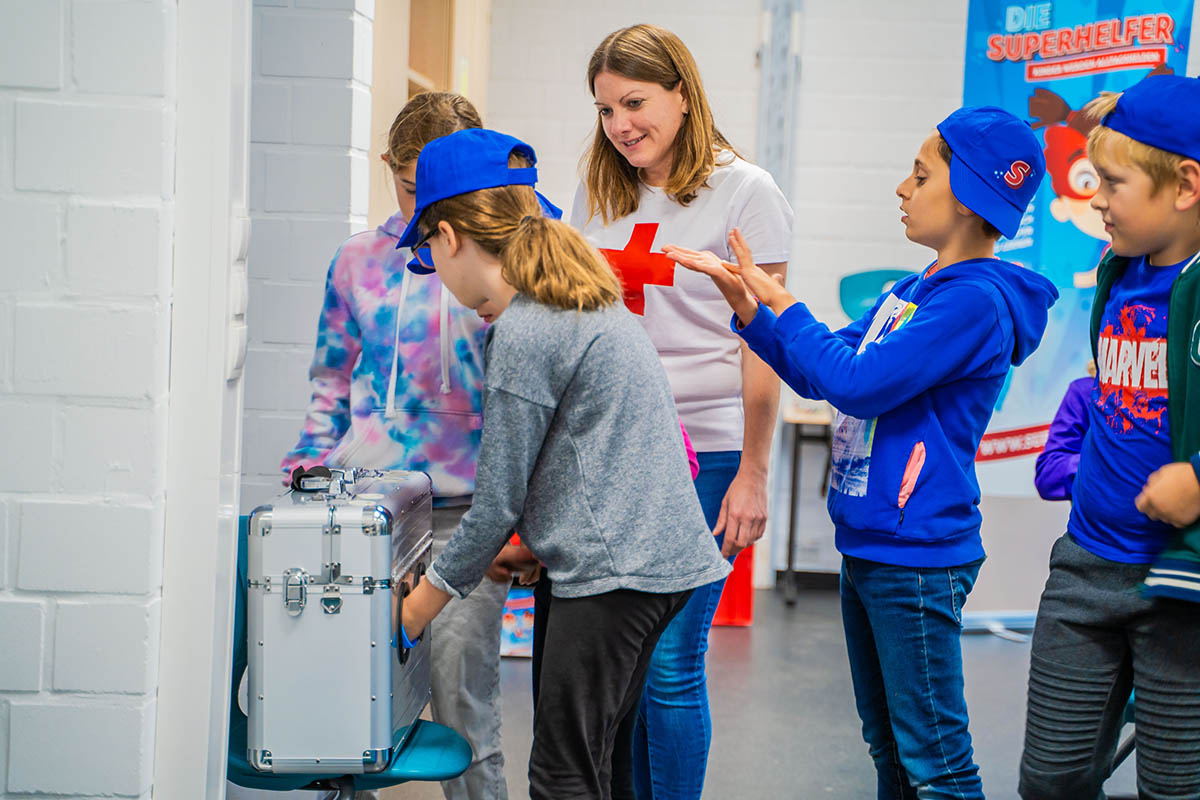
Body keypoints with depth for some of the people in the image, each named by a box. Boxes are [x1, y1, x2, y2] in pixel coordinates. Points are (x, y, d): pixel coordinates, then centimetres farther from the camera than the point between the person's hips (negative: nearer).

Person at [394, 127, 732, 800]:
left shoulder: (523, 335, -14)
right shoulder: (589, 304, 15)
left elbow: (498, 504, -10)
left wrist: (426, 599, 3)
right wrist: (526, 545, 22)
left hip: (614, 566, -10)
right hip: (664, 556, 10)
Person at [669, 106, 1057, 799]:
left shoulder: (976, 300, -16)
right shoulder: (912, 292, 12)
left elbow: (857, 381, -23)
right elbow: (816, 376, 17)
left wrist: (778, 299, -12)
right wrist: (743, 299, 6)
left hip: (918, 556, -9)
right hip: (866, 547, 10)